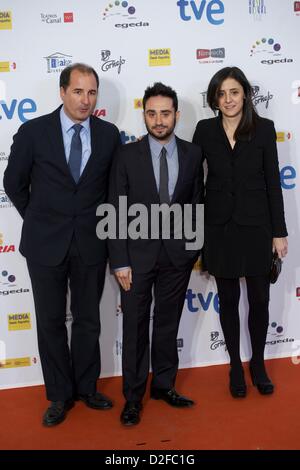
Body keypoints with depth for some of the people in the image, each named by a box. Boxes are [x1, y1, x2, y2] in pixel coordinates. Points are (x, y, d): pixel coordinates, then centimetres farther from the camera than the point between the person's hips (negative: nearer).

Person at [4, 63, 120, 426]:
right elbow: (14, 183, 4)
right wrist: (38, 220, 8)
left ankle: (86, 387, 31)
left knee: (88, 319, 13)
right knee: (51, 321, 9)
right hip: (46, 244, -1)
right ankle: (60, 394, 26)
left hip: (90, 243, 2)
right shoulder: (33, 131, -6)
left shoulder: (108, 134, 0)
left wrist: (100, 222, 8)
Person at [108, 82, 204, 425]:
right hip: (137, 254, -1)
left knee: (168, 323, 14)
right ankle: (133, 396, 22)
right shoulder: (127, 155, -4)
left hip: (178, 254, 2)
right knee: (135, 326, 6)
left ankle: (164, 385, 31)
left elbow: (196, 204, 8)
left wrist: (194, 246, 4)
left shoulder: (192, 154, 2)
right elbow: (115, 211, -6)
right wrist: (120, 262, -10)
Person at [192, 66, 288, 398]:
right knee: (228, 300, 10)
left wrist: (279, 232, -2)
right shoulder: (205, 130, 1)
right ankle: (235, 365, 28)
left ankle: (258, 363, 30)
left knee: (259, 299, 8)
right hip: (220, 227, 1)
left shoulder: (263, 128, -2)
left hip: (256, 225, 0)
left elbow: (272, 182, -1)